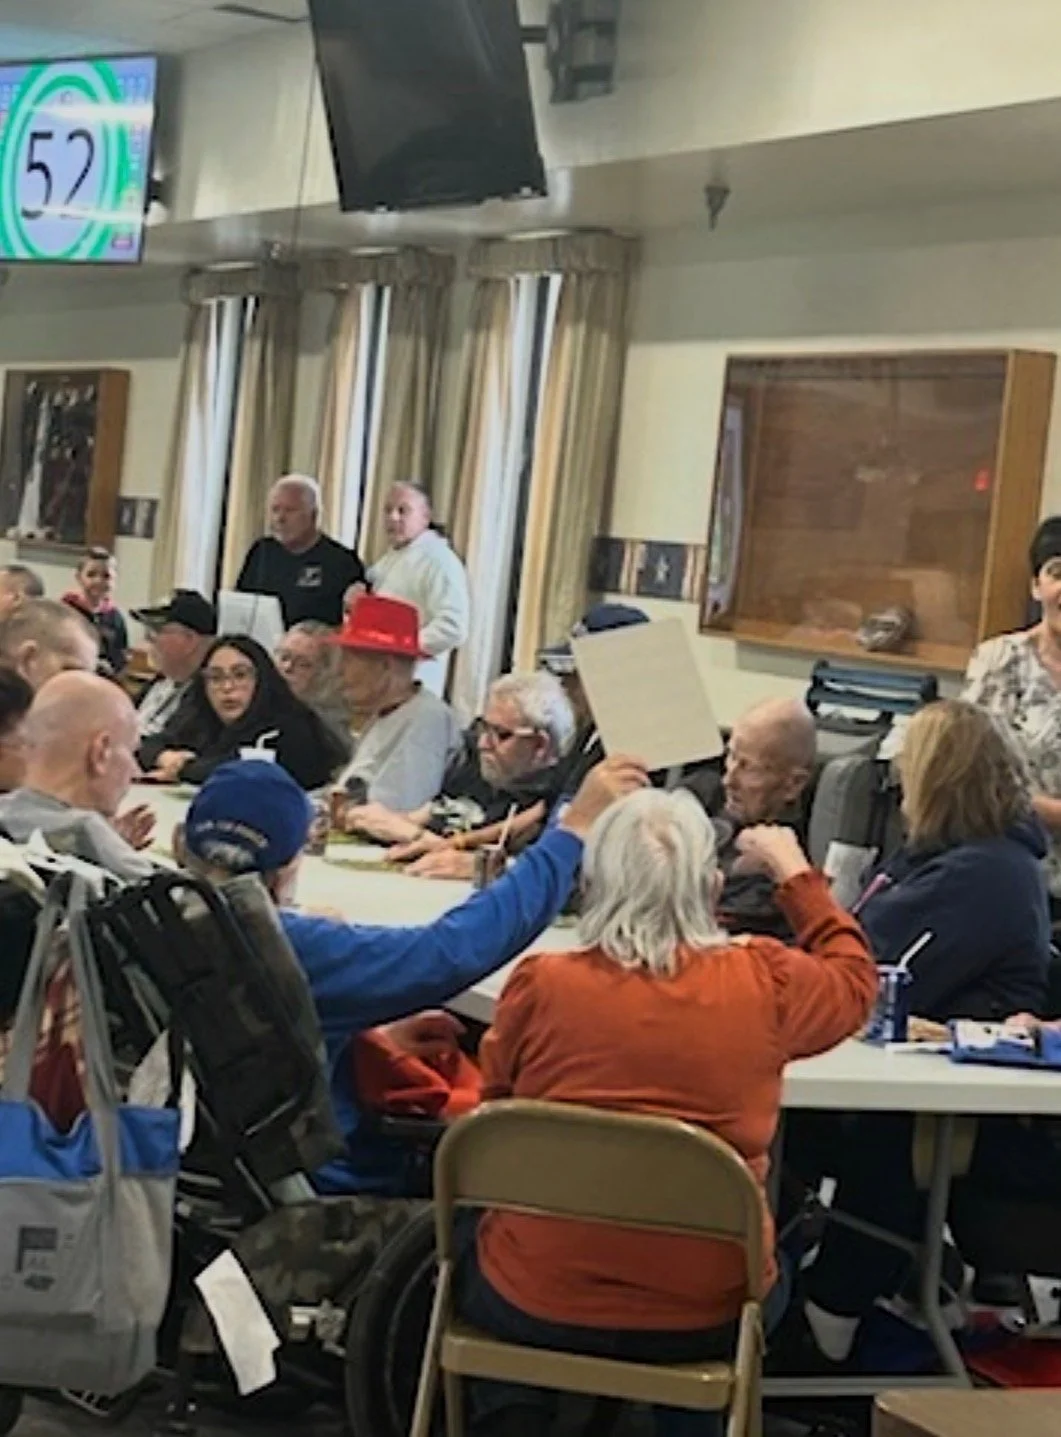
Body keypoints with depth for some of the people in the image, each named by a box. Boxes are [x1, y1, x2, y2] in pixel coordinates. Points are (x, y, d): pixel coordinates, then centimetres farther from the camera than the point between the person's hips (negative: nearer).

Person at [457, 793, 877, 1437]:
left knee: (479, 1257, 33)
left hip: (540, 1302, -1)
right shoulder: (766, 983, -11)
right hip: (705, 1316, 1)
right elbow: (856, 980, 13)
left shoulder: (541, 985, -13)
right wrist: (796, 872, 23)